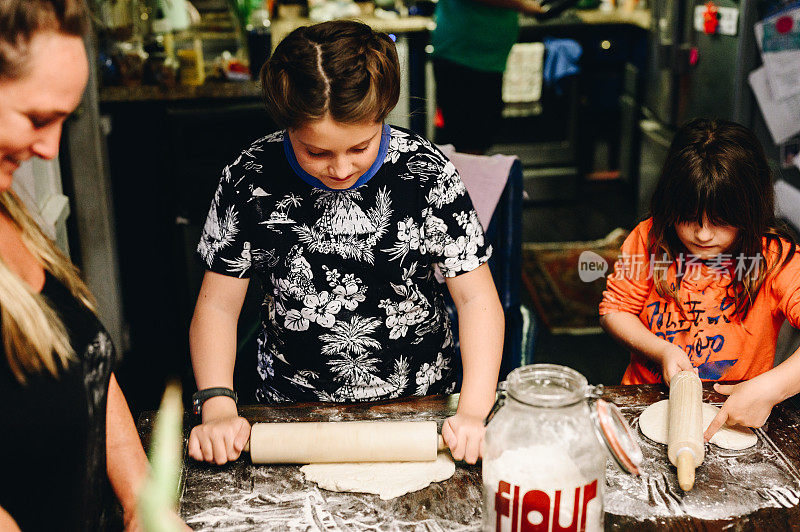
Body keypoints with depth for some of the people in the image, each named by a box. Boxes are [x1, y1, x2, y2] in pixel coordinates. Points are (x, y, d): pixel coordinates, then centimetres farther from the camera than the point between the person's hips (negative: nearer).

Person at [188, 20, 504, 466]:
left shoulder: (427, 172, -11)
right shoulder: (251, 179, -10)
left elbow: (477, 298, -8)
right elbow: (218, 303, -3)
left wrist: (474, 413, -20)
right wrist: (218, 409, -17)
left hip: (421, 401, 0)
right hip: (294, 409, 0)